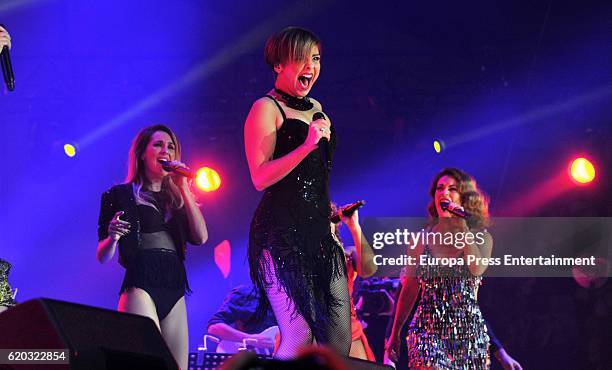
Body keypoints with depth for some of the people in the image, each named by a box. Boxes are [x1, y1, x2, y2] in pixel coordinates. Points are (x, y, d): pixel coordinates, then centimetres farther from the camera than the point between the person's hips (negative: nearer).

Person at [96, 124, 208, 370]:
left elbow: (200, 238, 4)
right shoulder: (119, 195, 6)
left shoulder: (176, 199, 20)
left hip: (174, 292, 6)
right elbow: (103, 257, 4)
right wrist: (112, 237, -19)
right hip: (140, 287, -6)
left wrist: (183, 189, 3)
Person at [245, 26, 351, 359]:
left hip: (320, 234, 8)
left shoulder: (316, 109, 20)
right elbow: (260, 177, -14)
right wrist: (306, 145, -22)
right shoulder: (267, 108, -4)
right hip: (282, 234, -8)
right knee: (299, 338, -18)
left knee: (340, 343, 0)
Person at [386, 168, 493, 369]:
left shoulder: (481, 237, 6)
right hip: (429, 328, -1)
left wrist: (462, 227, -10)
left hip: (469, 330, 1)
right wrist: (395, 334, 11)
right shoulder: (422, 238, 8)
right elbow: (409, 290, 12)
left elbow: (477, 269, -16)